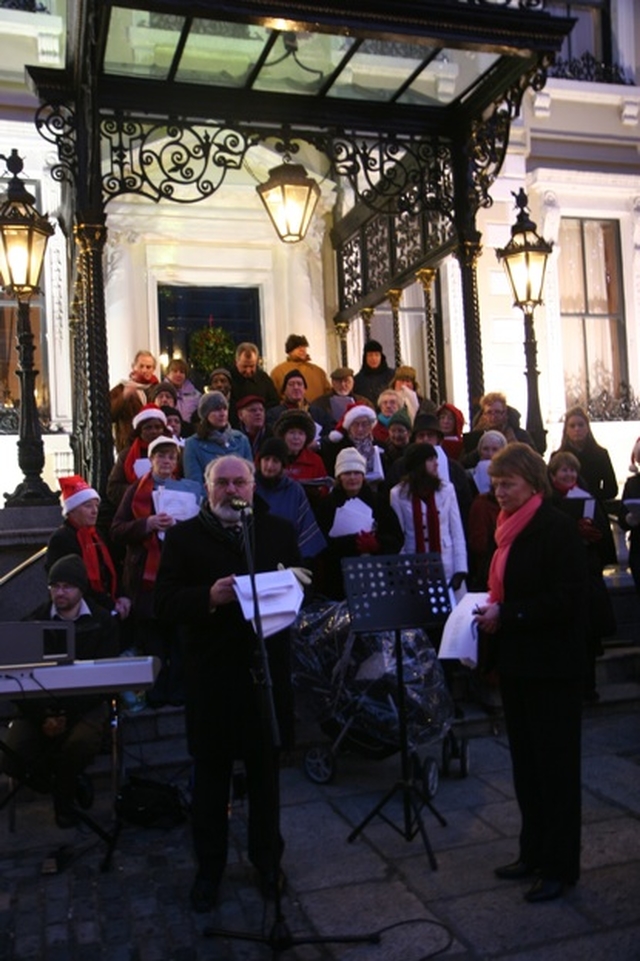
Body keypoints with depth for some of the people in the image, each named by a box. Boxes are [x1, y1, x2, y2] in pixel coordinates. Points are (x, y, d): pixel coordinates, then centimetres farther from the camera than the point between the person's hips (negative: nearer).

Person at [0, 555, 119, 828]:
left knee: (81, 743, -33)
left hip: (85, 704, -2)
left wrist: (67, 715, -17)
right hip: (40, 704, 2)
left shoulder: (102, 621, -2)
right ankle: (69, 782, 10)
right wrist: (44, 716, -18)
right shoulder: (36, 620, 2)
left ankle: (63, 791, 4)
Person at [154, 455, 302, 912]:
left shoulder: (280, 530, 7)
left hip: (267, 668, 2)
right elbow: (165, 603, -7)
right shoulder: (184, 536, -1)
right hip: (211, 672, -2)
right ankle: (209, 868, 28)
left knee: (266, 770, 15)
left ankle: (267, 859, 35)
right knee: (211, 773, 10)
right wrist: (209, 597, -24)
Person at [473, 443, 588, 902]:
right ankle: (534, 853, 30)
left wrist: (506, 615, -21)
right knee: (526, 760, 16)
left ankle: (560, 865, 17)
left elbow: (566, 599, -21)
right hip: (518, 662, 8)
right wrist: (490, 610, 3)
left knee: (555, 763, 4)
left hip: (552, 666, -8)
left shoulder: (557, 528, -15)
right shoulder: (511, 527, 11)